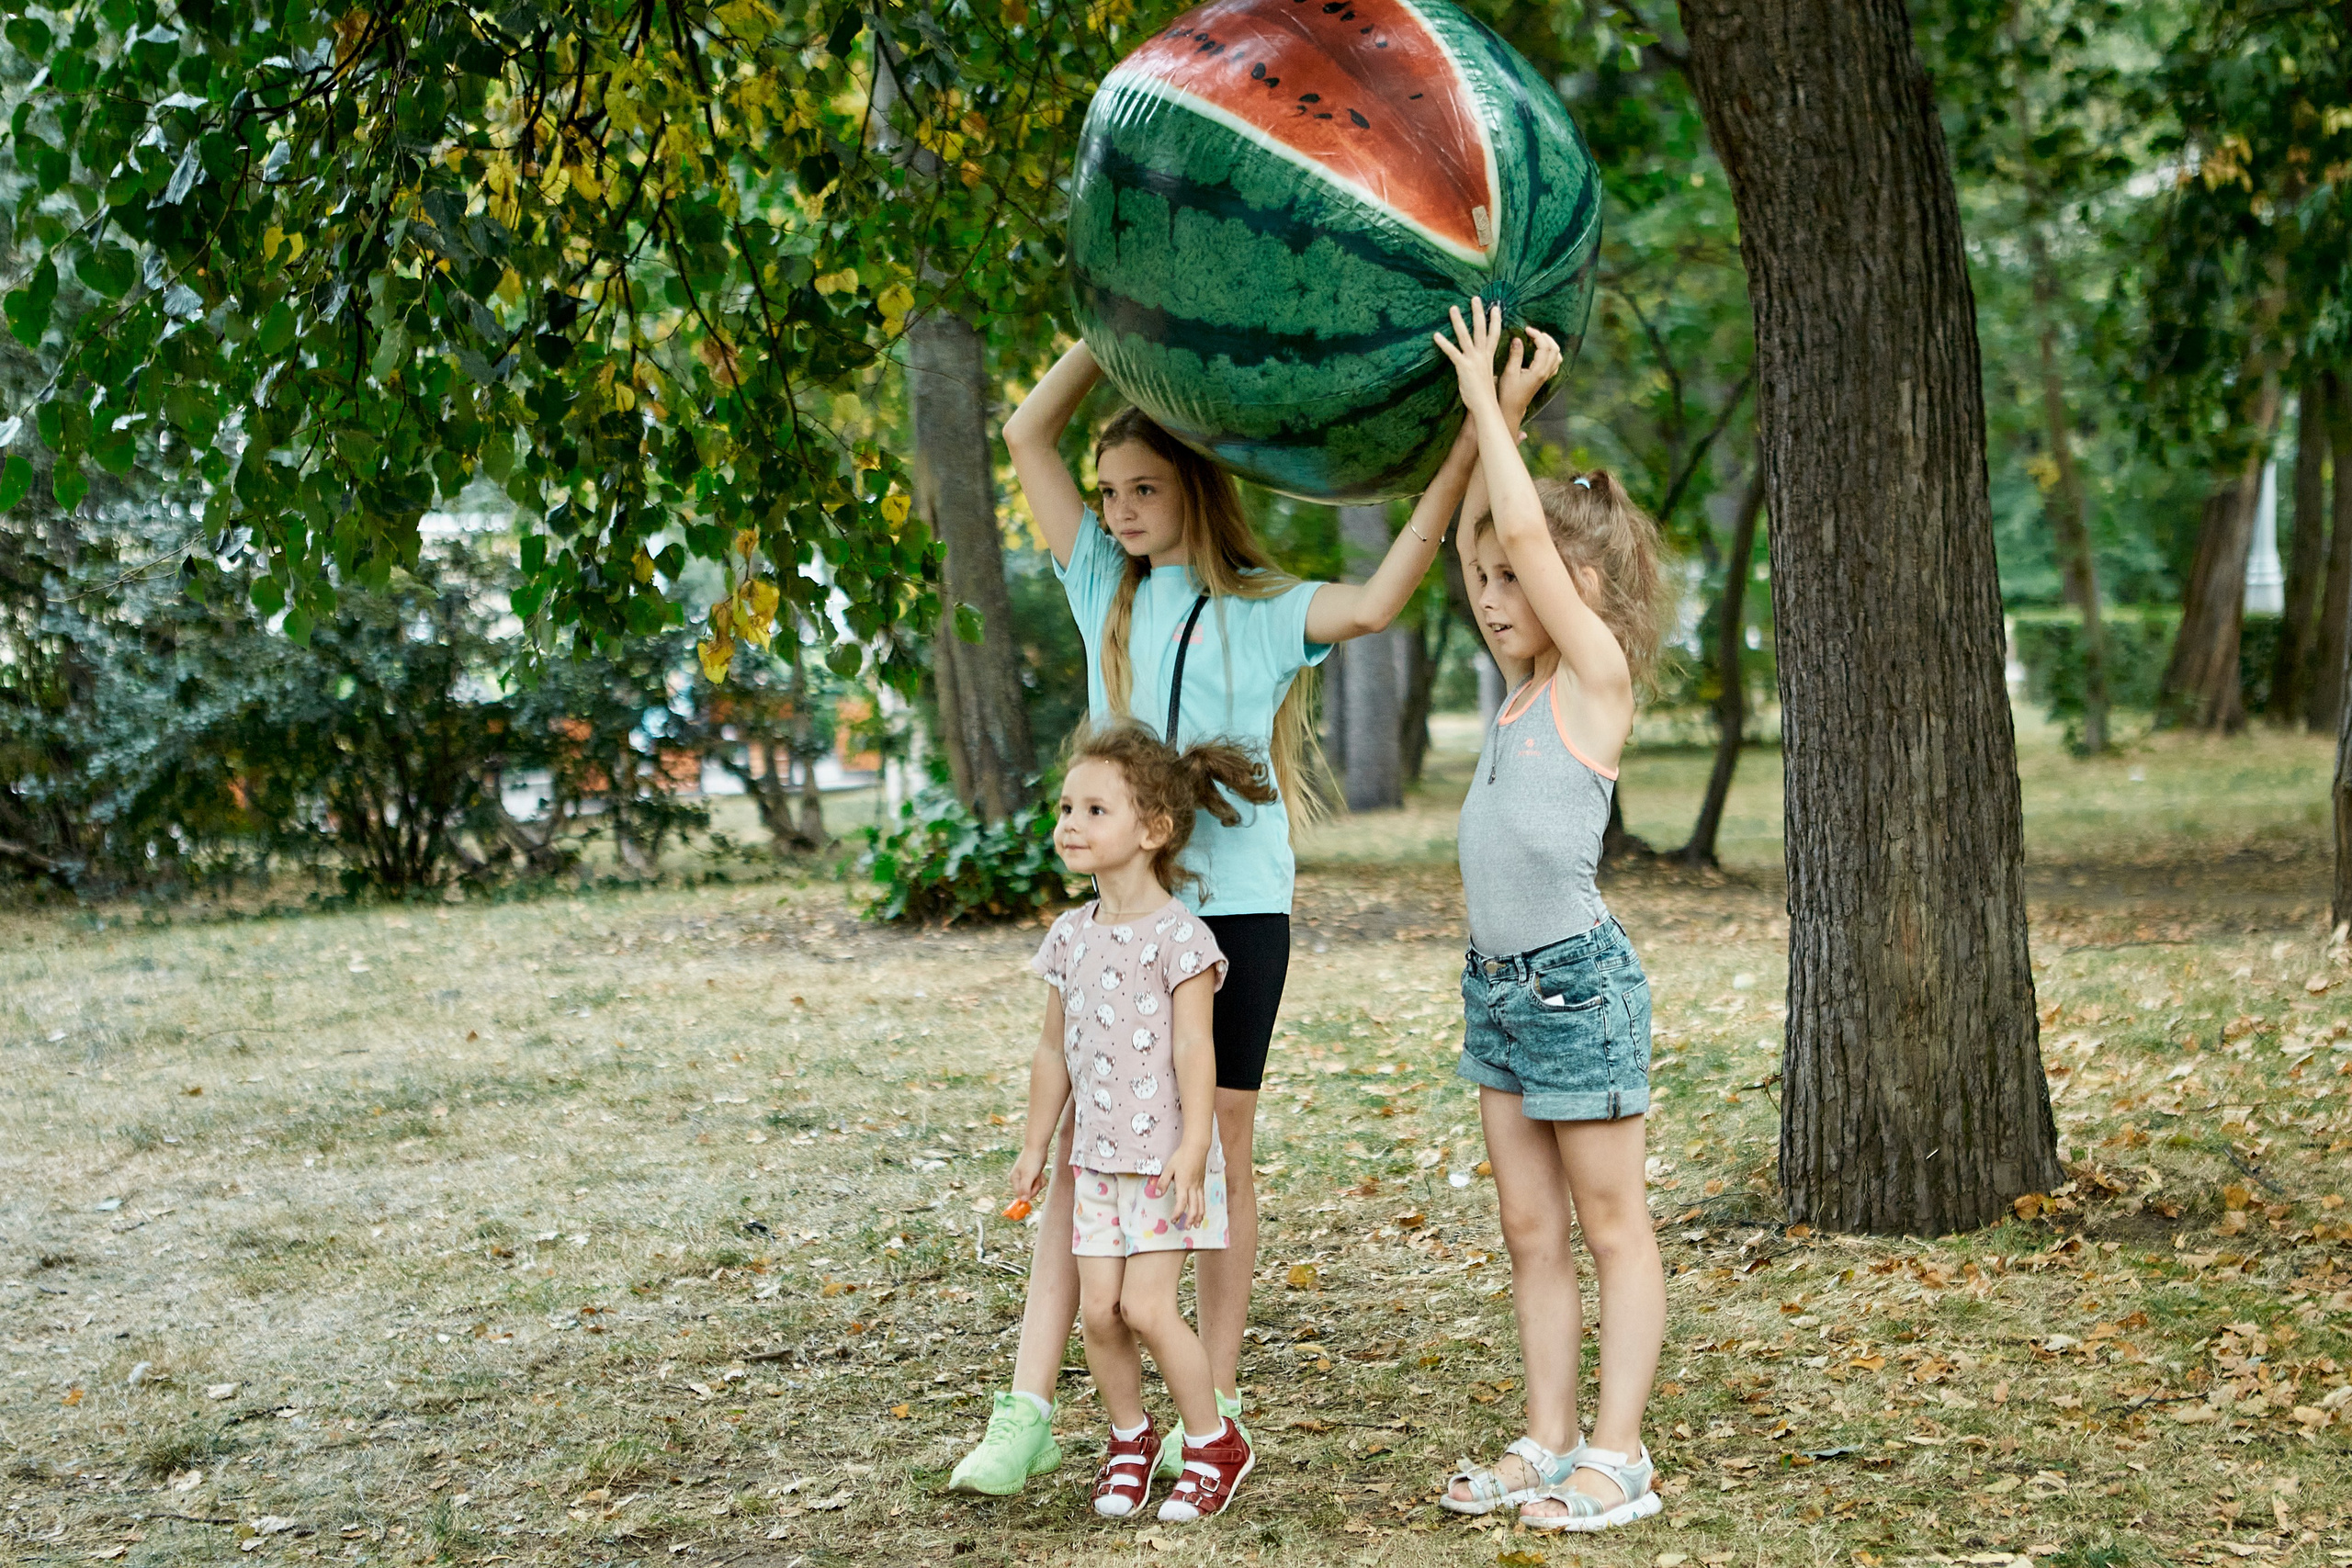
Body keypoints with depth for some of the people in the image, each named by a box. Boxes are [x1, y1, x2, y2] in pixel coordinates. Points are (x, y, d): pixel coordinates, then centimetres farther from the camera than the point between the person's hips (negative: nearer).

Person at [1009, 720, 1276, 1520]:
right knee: (1098, 1308, 2)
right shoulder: (1071, 936, 8)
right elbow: (1054, 1048, 15)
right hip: (1098, 1157, 6)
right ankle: (1130, 1438, 22)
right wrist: (1035, 1145, 17)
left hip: (1166, 1157, -6)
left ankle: (1214, 1441, 8)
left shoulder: (1178, 935, -12)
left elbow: (1193, 1048, -15)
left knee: (1146, 1305, -9)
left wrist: (1192, 1149, -19)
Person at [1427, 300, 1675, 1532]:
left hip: (1577, 979, -8)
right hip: (1499, 981, 8)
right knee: (1529, 1229, 11)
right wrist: (1499, 413, 12)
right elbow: (1476, 540, 17)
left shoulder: (1599, 673, -10)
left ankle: (1618, 1455, 5)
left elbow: (1528, 532, -18)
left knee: (1612, 1225, 0)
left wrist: (1487, 400, -11)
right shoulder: (1525, 680, 11)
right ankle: (1548, 1441, 18)